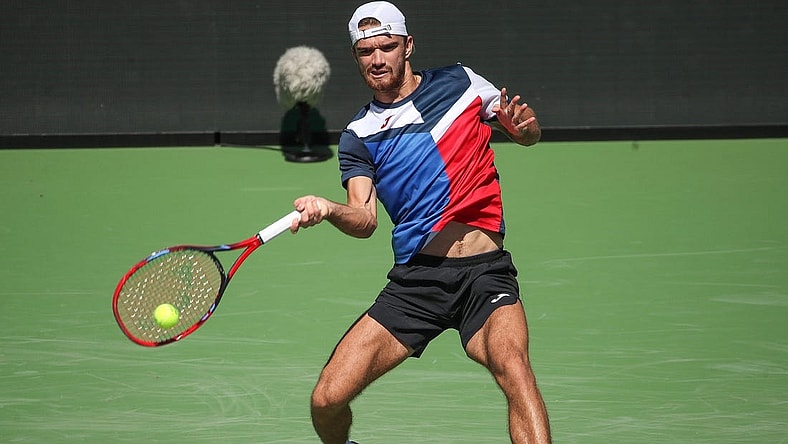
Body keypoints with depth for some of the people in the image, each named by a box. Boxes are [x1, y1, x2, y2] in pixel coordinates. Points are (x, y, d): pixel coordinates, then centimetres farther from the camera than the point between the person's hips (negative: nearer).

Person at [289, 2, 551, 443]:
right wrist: (328, 209, -28)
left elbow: (529, 135, 19)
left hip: (484, 273, -2)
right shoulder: (358, 137, 8)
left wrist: (525, 124, -6)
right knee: (327, 399, -5)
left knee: (513, 368, -33)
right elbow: (365, 220, -6)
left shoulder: (459, 82, 8)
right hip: (414, 279, 2)